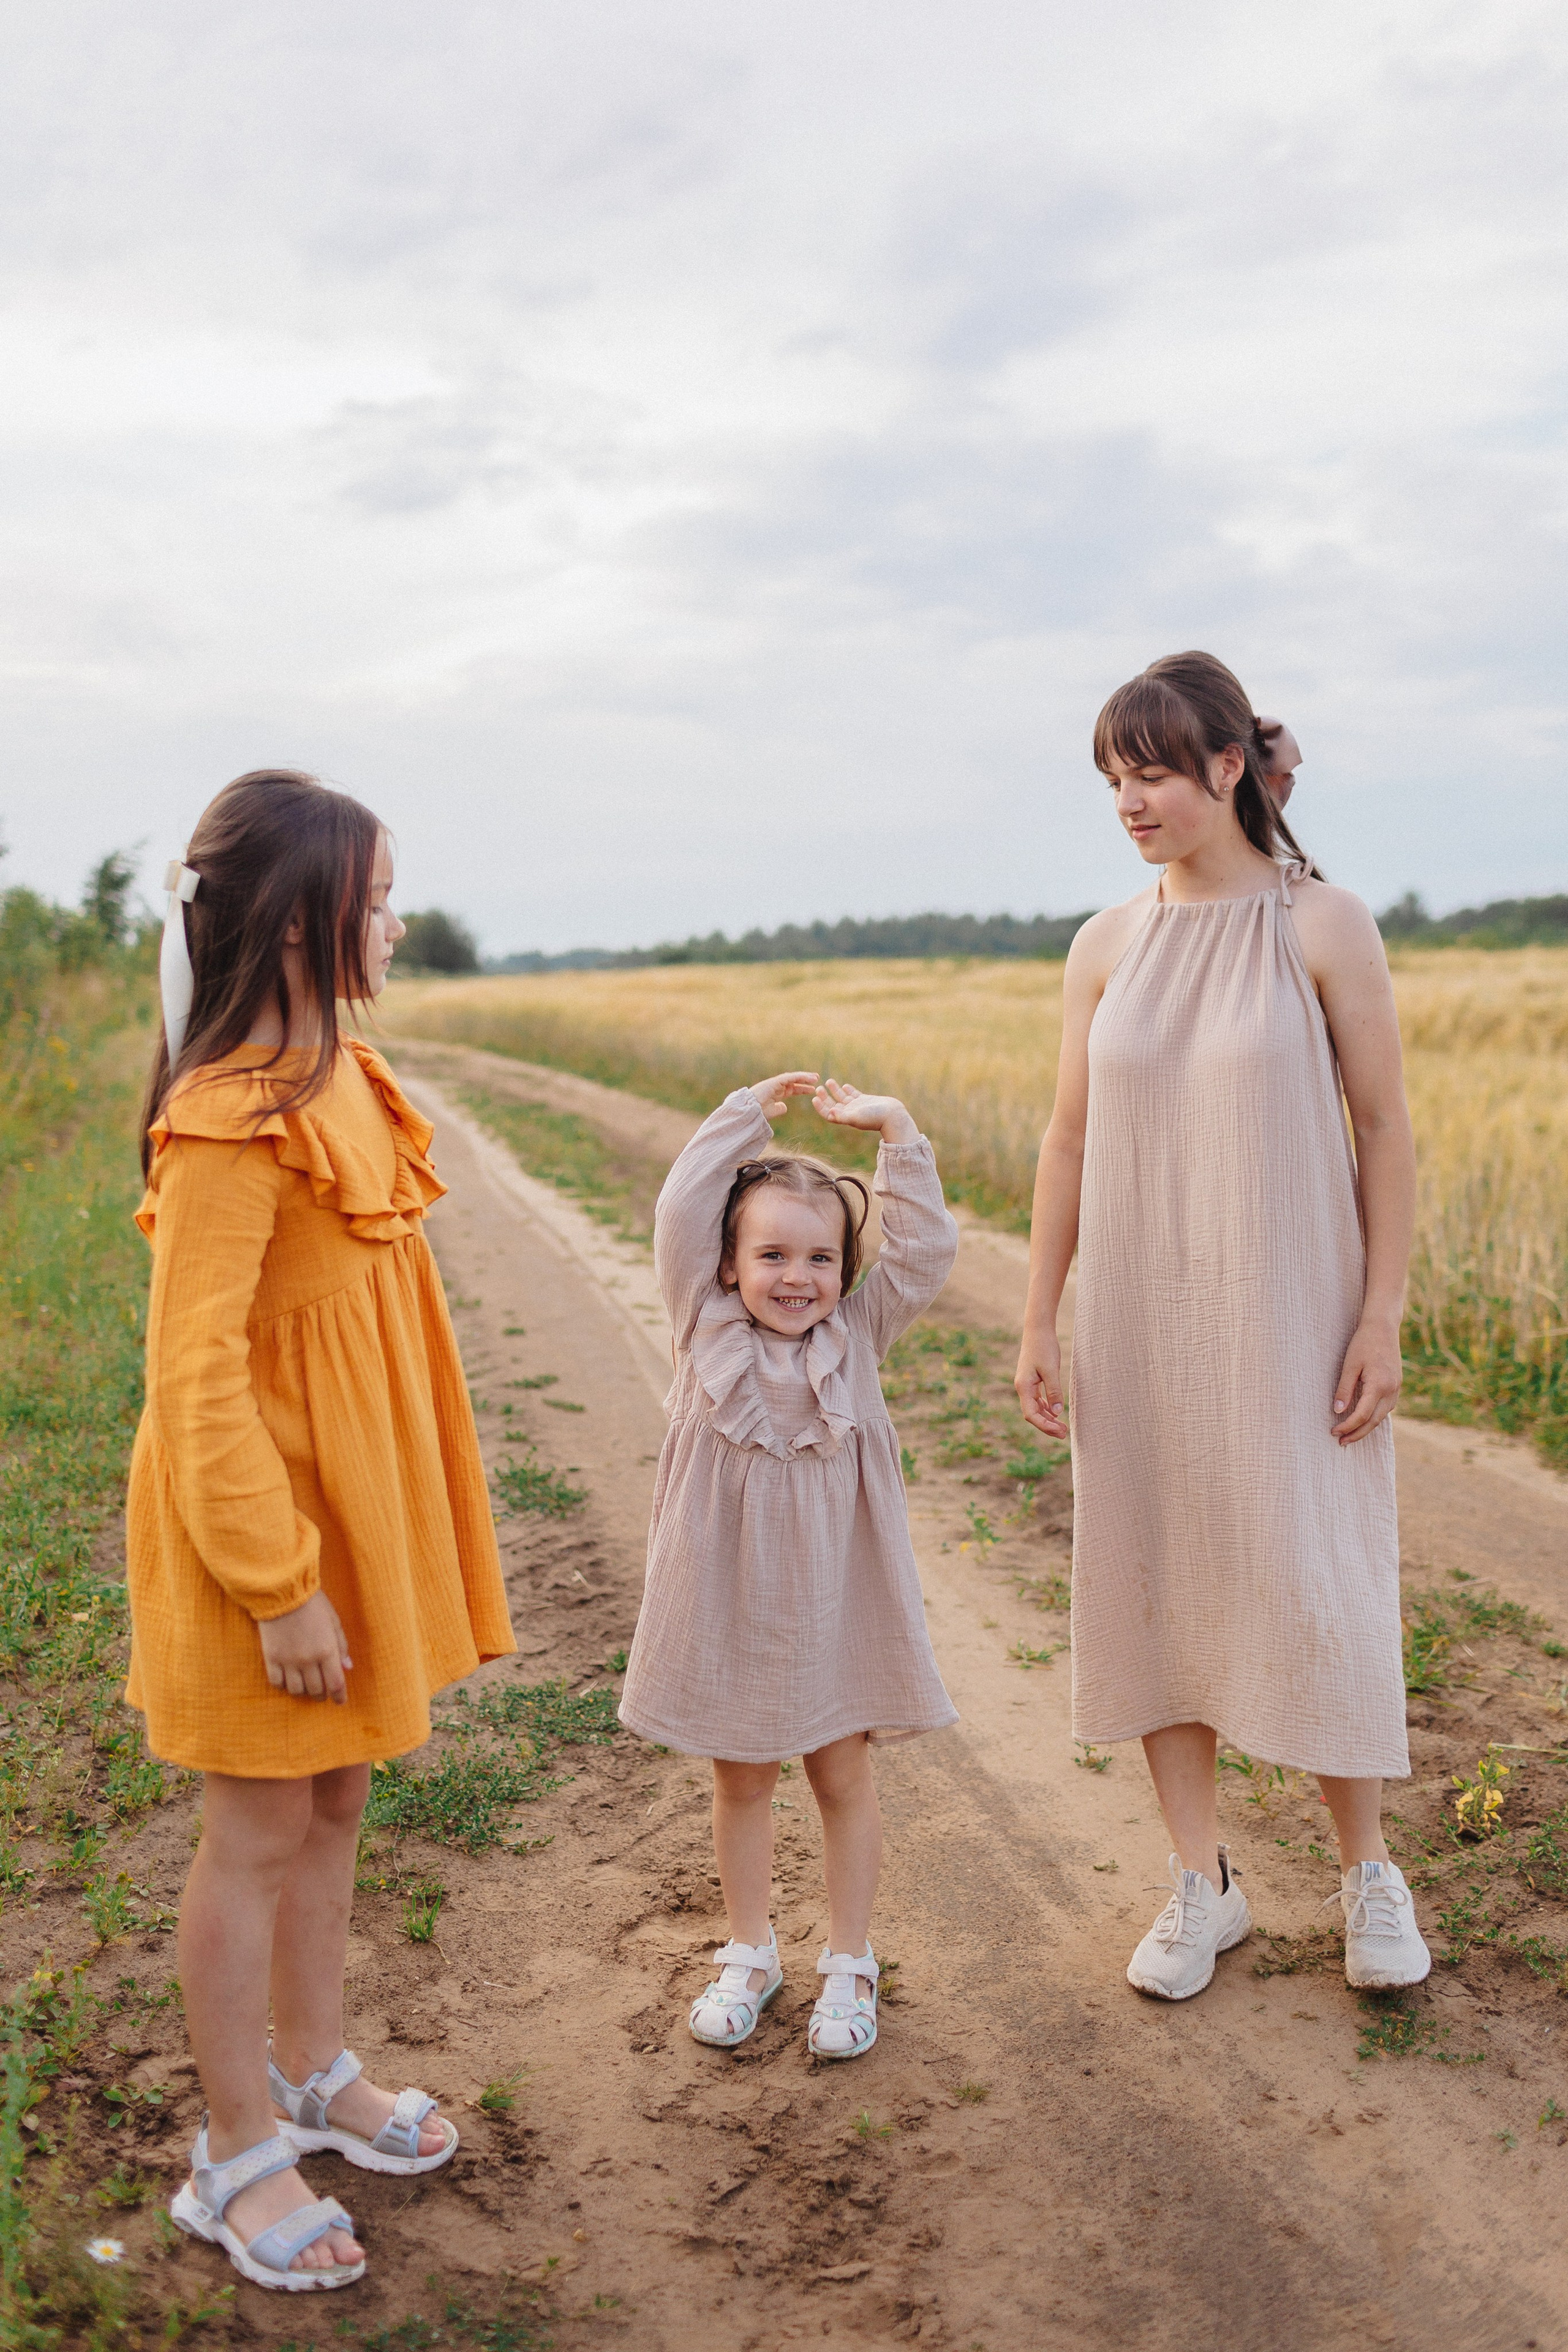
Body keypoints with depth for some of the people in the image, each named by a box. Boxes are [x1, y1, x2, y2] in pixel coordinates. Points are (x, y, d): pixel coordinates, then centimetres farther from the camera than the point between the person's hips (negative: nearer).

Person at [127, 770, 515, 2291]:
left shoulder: (338, 1075, 5)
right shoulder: (231, 1123, -24)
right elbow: (195, 1375, -23)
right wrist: (278, 1586, -21)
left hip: (354, 1516, 8)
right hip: (269, 1530, -8)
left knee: (333, 1804, 20)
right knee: (259, 1834, 7)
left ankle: (313, 2075, 39)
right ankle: (238, 2155, 26)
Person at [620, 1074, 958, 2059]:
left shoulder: (858, 1336, -3)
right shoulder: (708, 1328, -5)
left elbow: (927, 1250, -11)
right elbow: (681, 1215, -13)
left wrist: (897, 1132, -16)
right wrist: (746, 1116, -11)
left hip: (833, 1601, 0)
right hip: (729, 1602, 0)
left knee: (843, 1777, 13)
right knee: (741, 1779, 16)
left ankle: (849, 1963, 30)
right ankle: (750, 1955, 35)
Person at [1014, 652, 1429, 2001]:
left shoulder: (1324, 927, -7)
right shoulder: (1106, 948, 3)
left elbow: (1387, 1131, -5)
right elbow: (1070, 1143, 6)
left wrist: (1382, 1320, -9)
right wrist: (1037, 1323, 4)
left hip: (1288, 1318, -3)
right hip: (1142, 1321, 4)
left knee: (1313, 1588, 3)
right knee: (1154, 1584, 8)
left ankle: (1368, 1871, 27)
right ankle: (1203, 1886, 25)